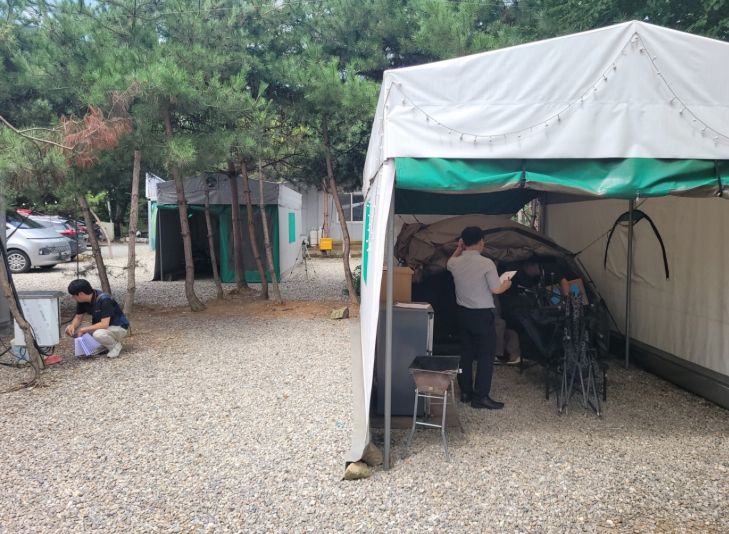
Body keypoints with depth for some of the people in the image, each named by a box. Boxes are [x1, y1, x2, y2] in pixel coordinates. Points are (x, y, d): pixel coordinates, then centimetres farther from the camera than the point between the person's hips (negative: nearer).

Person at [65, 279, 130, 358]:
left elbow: (104, 324, -34)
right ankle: (103, 346, 5)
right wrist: (72, 326, -17)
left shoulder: (104, 300, -29)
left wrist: (83, 330, -27)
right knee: (70, 330, -4)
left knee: (98, 334, -40)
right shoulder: (82, 301, -6)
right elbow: (78, 317, 5)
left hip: (119, 327, -8)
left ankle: (115, 345, -6)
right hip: (100, 327, 8)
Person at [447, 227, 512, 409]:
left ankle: (465, 392, 22)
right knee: (486, 355, 2)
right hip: (482, 315, -6)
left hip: (463, 313, 6)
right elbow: (496, 290, -13)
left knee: (466, 353, 15)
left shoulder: (455, 263, -2)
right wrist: (507, 284, 6)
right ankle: (481, 396, 2)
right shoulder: (486, 263, -17)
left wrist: (458, 249, 17)